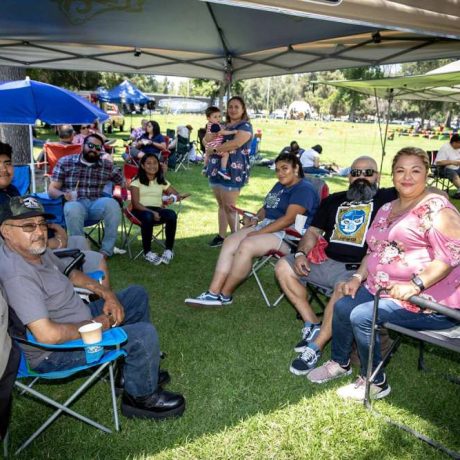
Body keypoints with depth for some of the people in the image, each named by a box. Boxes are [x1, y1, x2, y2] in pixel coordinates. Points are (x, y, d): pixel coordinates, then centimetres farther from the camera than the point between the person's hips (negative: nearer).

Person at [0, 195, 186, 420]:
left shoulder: (36, 250, -1)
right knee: (145, 334, -23)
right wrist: (96, 325, -20)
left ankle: (140, 366, 28)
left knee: (137, 295, 17)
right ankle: (141, 397, 5)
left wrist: (107, 294, 4)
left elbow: (69, 273, 17)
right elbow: (47, 334, -36)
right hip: (54, 353, -10)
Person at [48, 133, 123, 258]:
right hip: (75, 203, -2)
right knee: (73, 209, -39)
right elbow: (52, 189, 6)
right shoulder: (65, 162, 9)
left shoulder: (107, 165, 14)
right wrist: (63, 195, -16)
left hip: (97, 204, 2)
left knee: (112, 204, -33)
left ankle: (106, 250, -23)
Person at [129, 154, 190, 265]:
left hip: (158, 210, 3)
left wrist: (175, 197, -12)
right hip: (141, 211, -3)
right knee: (148, 217, -40)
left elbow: (176, 194, 15)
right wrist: (151, 212, -23)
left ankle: (168, 250, -18)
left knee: (172, 215, -31)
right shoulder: (137, 182, 6)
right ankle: (147, 252, -24)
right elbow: (136, 204, -6)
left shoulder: (162, 182, 19)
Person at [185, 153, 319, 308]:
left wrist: (259, 232, -20)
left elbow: (289, 219, -21)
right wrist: (256, 218, 3)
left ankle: (224, 296, -16)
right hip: (266, 227, 9)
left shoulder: (304, 189, -11)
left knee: (246, 245, -30)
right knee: (230, 242, -13)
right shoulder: (279, 186, 20)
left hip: (289, 235, -9)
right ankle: (213, 293, -21)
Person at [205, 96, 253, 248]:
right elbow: (206, 140, 16)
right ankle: (221, 235, 20)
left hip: (233, 170, -8)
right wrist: (210, 133, -7)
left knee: (229, 207, -9)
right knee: (221, 205, 12)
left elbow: (235, 143, -22)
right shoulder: (223, 126, 18)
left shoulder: (245, 126, -5)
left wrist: (214, 149, -14)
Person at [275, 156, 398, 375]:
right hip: (324, 261, 6)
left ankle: (315, 347, -20)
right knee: (283, 267, -9)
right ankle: (313, 324, 0)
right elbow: (313, 232, 20)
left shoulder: (387, 198, 8)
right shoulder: (333, 200, 22)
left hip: (357, 268, -5)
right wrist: (301, 253, 1)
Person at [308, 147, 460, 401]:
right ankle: (340, 363, 26)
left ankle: (375, 383, 1)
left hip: (428, 299, -9)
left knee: (362, 316, -21)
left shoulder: (435, 208, -14)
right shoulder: (386, 210, 13)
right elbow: (374, 250, 19)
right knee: (343, 307, 3)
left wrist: (415, 285, -31)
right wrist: (358, 277, 5)